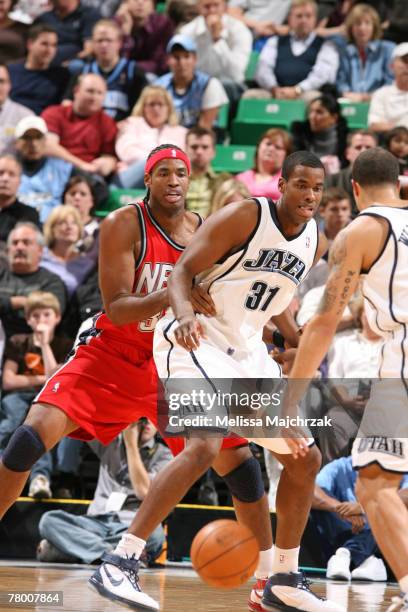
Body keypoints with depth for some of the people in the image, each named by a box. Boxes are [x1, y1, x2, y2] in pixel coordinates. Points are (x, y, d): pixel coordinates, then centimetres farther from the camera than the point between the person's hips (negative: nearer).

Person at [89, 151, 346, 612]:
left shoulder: (314, 242, 7)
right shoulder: (245, 217, -14)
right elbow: (183, 270, -18)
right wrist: (185, 314, -38)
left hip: (247, 351, 8)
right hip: (196, 342, -8)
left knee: (305, 461, 9)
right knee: (203, 447, -30)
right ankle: (119, 565, -29)